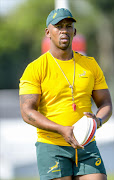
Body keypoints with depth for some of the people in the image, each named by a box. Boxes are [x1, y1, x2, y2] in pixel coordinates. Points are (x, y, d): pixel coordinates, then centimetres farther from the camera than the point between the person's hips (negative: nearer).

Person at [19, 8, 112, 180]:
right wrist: (62, 129, -24)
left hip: (86, 145, 4)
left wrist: (98, 121, -12)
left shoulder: (90, 65, 10)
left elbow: (106, 104, 12)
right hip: (51, 145, -4)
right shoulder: (35, 69, -3)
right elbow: (27, 112, -10)